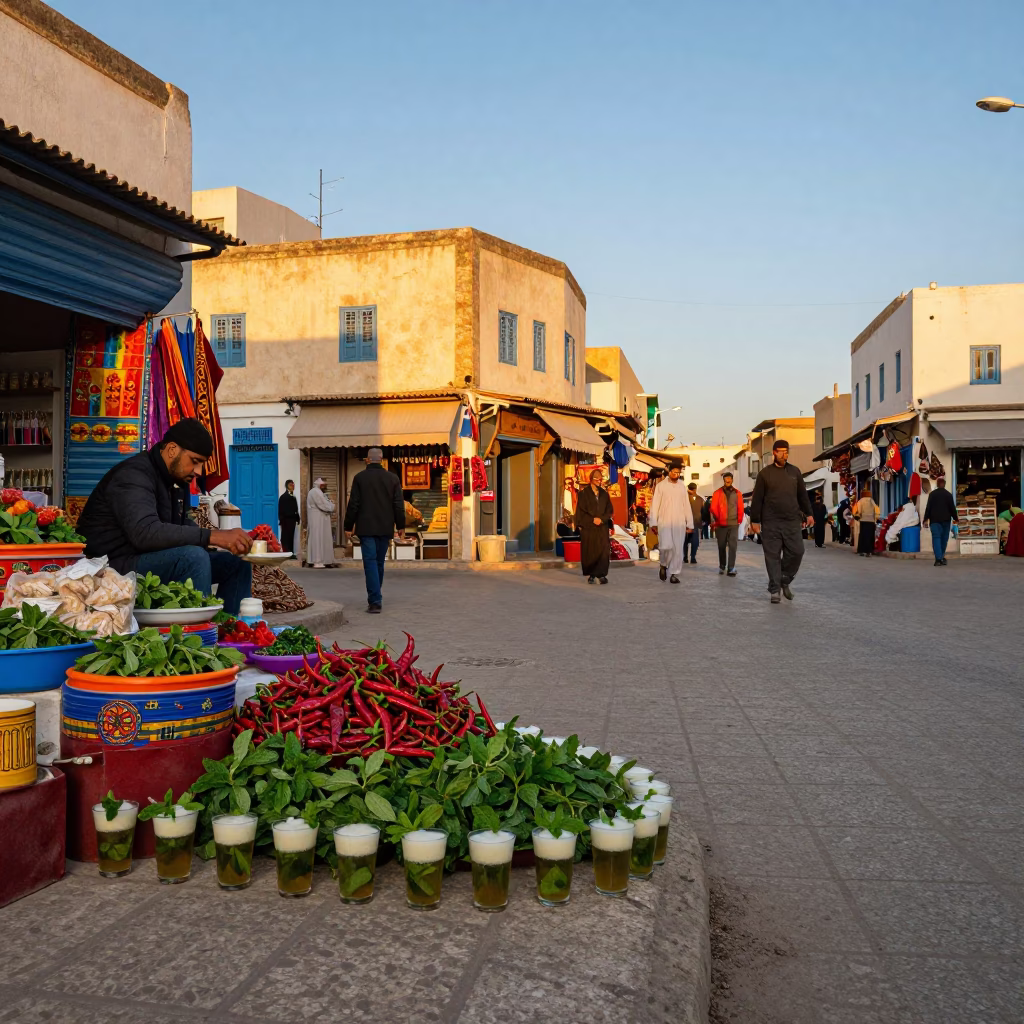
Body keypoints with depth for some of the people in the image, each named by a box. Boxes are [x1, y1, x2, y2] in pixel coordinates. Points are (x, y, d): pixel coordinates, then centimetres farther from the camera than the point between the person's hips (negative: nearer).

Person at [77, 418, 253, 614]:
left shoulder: (177, 479, 9)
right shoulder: (134, 475, -20)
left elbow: (182, 526, 13)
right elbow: (145, 533, -35)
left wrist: (227, 539, -5)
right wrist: (212, 536, -38)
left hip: (150, 560, 9)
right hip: (115, 564, -9)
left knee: (236, 562, 3)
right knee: (194, 556, -32)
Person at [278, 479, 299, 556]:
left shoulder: (293, 497, 15)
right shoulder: (283, 497, -6)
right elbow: (281, 511, -10)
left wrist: (297, 519, 6)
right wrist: (281, 520, -15)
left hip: (292, 520, 7)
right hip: (286, 521, -7)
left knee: (291, 538, 9)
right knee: (285, 538, -5)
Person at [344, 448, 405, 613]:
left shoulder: (359, 478, -4)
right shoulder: (392, 478, 3)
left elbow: (353, 504, -4)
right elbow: (399, 505, 2)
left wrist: (349, 526, 3)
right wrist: (400, 526, 9)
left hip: (366, 528, -3)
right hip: (385, 527, 3)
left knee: (370, 562, -5)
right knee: (379, 562, 15)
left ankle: (375, 601, -14)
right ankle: (376, 597, 26)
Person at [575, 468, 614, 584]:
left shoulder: (604, 494, 12)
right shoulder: (584, 493, 2)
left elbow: (610, 510, 10)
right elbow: (580, 511, -2)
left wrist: (601, 519, -7)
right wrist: (592, 520, -11)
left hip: (602, 527, 2)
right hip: (588, 527, -2)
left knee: (603, 551, -8)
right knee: (589, 551, 0)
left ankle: (601, 574, -6)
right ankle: (591, 575, 10)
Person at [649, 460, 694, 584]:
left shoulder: (682, 487, 11)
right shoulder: (661, 486, 2)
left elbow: (687, 507, 12)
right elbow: (655, 505, -1)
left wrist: (690, 524, 6)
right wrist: (653, 523, -8)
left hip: (679, 523, 3)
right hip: (664, 522, -3)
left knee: (678, 549, -1)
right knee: (666, 546, -17)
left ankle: (674, 574, 7)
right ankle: (664, 565, 11)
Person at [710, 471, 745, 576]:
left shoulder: (737, 493, 7)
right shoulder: (717, 493, 2)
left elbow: (740, 508, 9)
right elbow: (713, 508, 1)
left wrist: (739, 520, 4)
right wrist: (716, 521, -5)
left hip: (734, 524, 0)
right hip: (721, 525, 0)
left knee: (732, 546, -8)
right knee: (721, 546, 9)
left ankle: (731, 568, -9)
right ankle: (722, 566, 23)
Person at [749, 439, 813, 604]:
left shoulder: (795, 471, 11)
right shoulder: (765, 473, 2)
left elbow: (803, 495, 16)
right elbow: (757, 499, 0)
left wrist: (808, 513, 11)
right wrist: (755, 520, -4)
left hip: (792, 521, 3)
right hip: (770, 522, -2)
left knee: (796, 552, -4)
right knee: (773, 556, 0)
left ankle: (785, 580, 18)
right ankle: (774, 590, 6)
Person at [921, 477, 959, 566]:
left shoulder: (932, 494, -1)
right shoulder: (948, 494, 3)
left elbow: (928, 507, -5)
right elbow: (952, 508, 3)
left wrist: (926, 519, -3)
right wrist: (956, 518, 15)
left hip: (935, 520, -2)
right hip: (946, 520, 2)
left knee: (936, 538, -6)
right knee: (944, 539, 13)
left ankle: (938, 558, -18)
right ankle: (942, 557, 19)